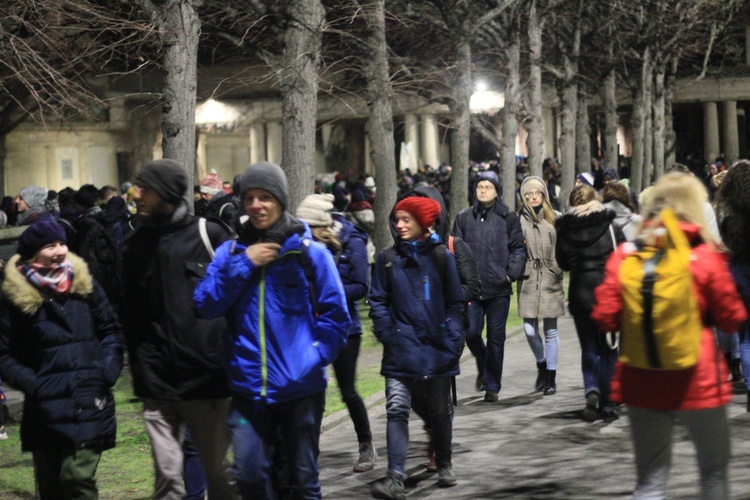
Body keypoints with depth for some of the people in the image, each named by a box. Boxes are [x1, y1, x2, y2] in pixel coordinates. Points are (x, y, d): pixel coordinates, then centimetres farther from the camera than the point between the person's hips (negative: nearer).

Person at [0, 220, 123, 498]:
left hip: (89, 403, 1)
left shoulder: (84, 285, 5)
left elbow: (111, 330, 14)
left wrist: (108, 370, 0)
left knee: (79, 478, -11)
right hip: (45, 409, -1)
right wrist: (32, 384, -11)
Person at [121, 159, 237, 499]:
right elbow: (129, 314, 12)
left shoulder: (211, 236, -3)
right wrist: (140, 366, 5)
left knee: (219, 472, 7)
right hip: (158, 382, 3)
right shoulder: (136, 244, 8)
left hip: (206, 378, -3)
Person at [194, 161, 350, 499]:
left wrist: (314, 358, -10)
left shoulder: (309, 252, -3)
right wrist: (243, 265, -11)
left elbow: (336, 315, -1)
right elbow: (206, 306, -5)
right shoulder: (231, 252, 4)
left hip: (300, 386, -2)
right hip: (249, 387, 2)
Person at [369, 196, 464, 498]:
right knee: (396, 409, -11)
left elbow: (455, 302, 3)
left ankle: (444, 465, 33)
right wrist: (386, 334, -7)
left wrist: (454, 339, -5)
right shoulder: (388, 258, 2)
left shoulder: (441, 256, 0)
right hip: (400, 349, 0)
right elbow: (378, 301, 5)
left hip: (437, 348, 0)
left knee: (439, 410, 14)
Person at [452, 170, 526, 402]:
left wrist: (511, 273, -7)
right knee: (471, 333, -4)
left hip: (499, 289, -1)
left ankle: (492, 385, 12)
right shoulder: (464, 218, 8)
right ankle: (483, 367, 26)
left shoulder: (508, 218, 4)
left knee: (496, 338, 2)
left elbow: (519, 248, 6)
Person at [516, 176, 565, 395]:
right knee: (530, 330, -1)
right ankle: (541, 364, 27)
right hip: (528, 281, 0)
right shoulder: (518, 219, 2)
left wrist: (558, 268, -5)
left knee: (550, 330, 4)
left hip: (550, 280, 0)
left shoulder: (554, 219, 2)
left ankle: (551, 377, 14)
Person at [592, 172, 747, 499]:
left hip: (642, 383, 3)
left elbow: (605, 318, -2)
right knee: (714, 471, 15)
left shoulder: (625, 255, -3)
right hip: (698, 382, -2)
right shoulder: (705, 255, -9)